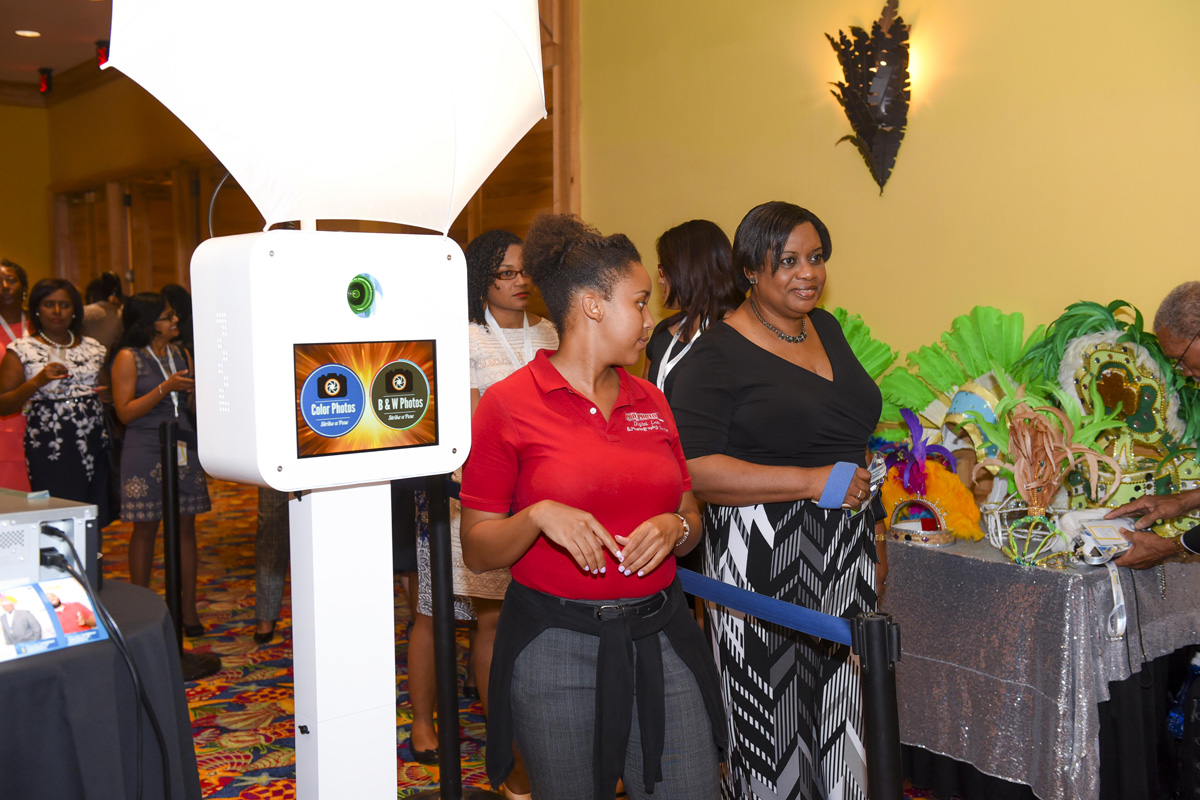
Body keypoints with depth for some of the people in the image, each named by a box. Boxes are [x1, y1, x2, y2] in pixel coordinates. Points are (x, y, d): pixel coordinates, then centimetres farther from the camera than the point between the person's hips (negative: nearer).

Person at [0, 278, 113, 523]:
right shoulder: (21, 350, 3)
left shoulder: (93, 347, 15)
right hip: (49, 449, -4)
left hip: (95, 446, 4)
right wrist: (37, 381, -17)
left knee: (95, 523, 0)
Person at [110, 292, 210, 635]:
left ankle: (188, 609, 9)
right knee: (146, 527, 1)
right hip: (145, 450, -5)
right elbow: (125, 412, -10)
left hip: (185, 448, 5)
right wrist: (165, 388, -17)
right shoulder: (129, 358, -4)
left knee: (186, 526, 4)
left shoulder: (181, 355, 14)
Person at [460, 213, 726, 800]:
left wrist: (675, 528, -5)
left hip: (660, 638, 4)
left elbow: (691, 517, 17)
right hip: (557, 643, -4)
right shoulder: (509, 404, -5)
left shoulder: (650, 400, 11)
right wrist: (538, 516, -22)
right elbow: (476, 551, -5)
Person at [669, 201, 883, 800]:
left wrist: (874, 530, 22)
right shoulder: (718, 353, -12)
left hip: (846, 548, 7)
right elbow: (693, 470, -20)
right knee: (774, 726, 1)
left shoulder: (826, 328, 12)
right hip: (764, 559, -6)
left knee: (843, 716, 11)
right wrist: (814, 482, -20)